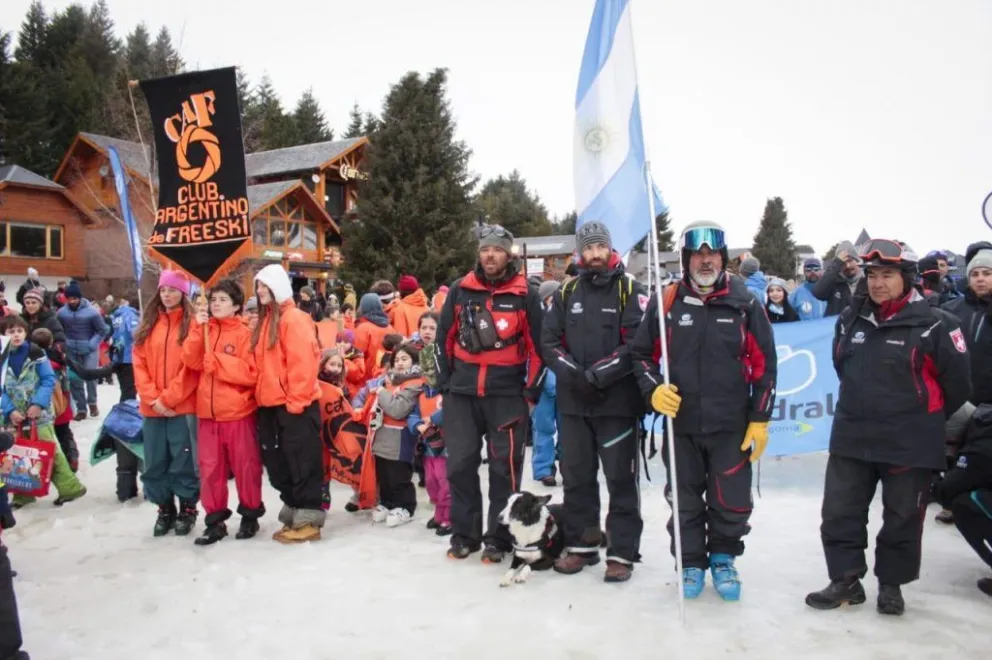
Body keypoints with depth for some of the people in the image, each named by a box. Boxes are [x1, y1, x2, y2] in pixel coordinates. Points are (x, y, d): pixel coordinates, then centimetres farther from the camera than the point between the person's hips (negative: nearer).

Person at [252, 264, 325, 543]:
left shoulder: (294, 319, -11)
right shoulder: (265, 320, 15)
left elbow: (302, 363, -17)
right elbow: (260, 364, 18)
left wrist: (296, 401, -17)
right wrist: (261, 396, 12)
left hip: (295, 405, -9)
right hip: (271, 405, 9)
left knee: (302, 463, -1)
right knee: (278, 463, 13)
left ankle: (309, 521, 7)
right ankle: (294, 515, 25)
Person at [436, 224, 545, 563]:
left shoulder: (525, 295, 0)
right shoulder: (460, 290, 6)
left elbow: (538, 346, 2)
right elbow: (445, 338, 11)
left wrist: (531, 392, -1)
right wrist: (445, 382, 7)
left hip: (507, 394, -2)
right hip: (461, 392, 3)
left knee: (505, 467, 2)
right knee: (460, 465, 6)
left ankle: (499, 538, 15)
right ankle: (464, 534, 21)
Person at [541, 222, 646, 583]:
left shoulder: (631, 290, -2)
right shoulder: (566, 293, 10)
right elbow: (548, 341, 3)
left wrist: (598, 374, -18)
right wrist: (574, 374, -12)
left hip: (618, 400, -4)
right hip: (573, 401, 4)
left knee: (621, 478, 2)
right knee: (576, 476, 13)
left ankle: (622, 553, 12)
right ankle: (581, 545, 27)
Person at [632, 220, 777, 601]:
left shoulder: (744, 304, -3)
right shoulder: (667, 302, -1)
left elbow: (764, 364, 1)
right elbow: (643, 353, 7)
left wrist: (760, 419, -1)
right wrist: (653, 390, -10)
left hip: (731, 426, 0)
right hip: (680, 423, 1)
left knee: (731, 501, 6)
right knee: (685, 501, 11)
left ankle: (723, 559, 32)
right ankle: (691, 563, 31)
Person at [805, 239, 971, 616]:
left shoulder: (934, 324, -12)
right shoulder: (850, 321, 3)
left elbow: (957, 384, -4)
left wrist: (924, 419, 6)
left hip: (910, 443, -4)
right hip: (851, 438, 4)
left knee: (902, 517, 10)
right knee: (839, 512, 7)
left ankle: (891, 584, 28)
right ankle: (846, 580, 21)